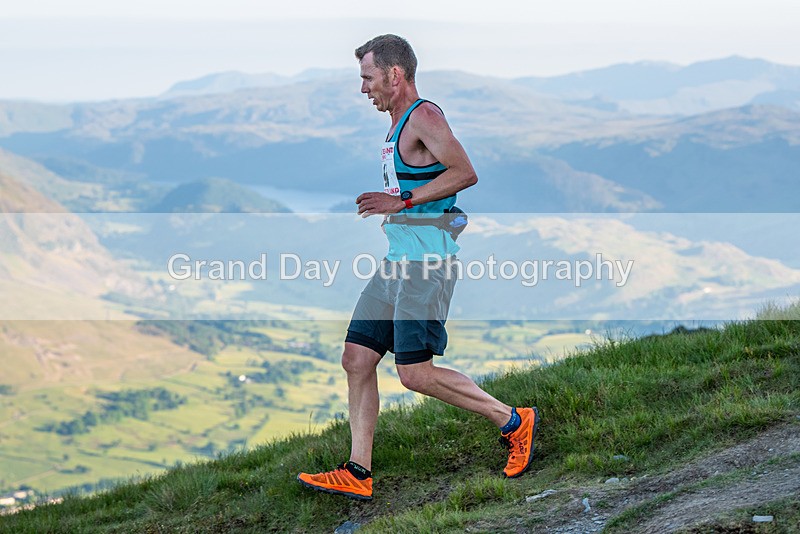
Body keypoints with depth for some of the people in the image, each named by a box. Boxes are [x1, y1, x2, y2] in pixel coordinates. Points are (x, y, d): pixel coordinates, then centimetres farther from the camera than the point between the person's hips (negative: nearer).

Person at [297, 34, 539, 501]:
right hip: (397, 262, 10)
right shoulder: (400, 126, 20)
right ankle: (358, 473, 8)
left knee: (416, 373, -12)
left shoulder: (424, 117, -10)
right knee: (357, 359, 4)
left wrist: (401, 202, -19)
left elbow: (465, 173, -21)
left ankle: (514, 422, 2)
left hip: (427, 263, -10)